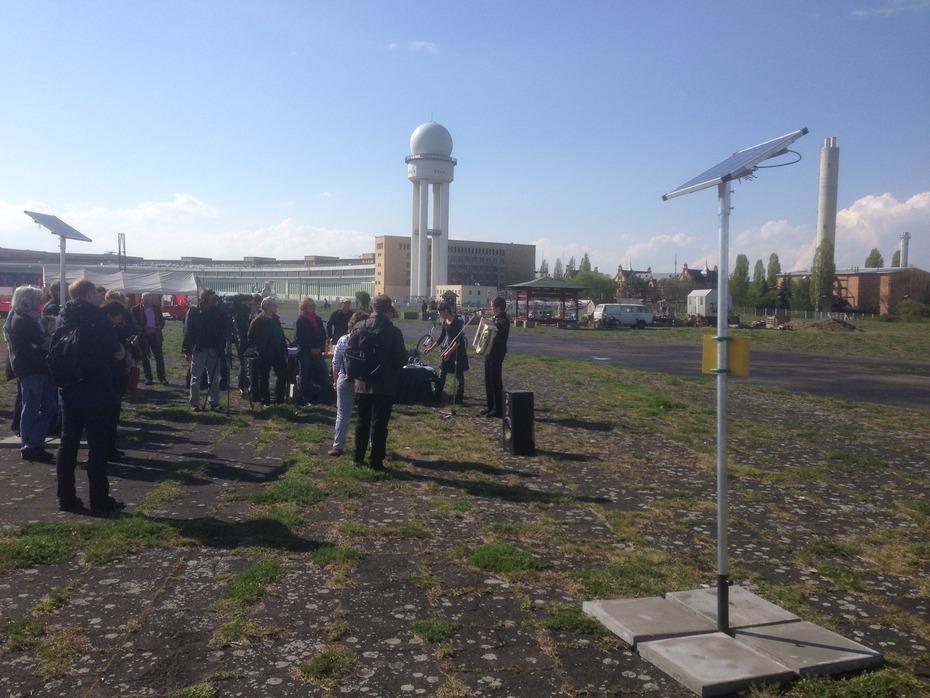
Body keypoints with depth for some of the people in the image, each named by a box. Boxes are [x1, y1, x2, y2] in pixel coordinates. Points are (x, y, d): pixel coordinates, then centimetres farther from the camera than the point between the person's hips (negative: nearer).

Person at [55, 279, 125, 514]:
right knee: (98, 446, -1)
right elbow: (118, 354, -10)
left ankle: (66, 498, 17)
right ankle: (100, 501, 2)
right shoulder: (97, 317, -11)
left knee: (68, 444, 12)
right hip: (96, 392, -6)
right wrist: (120, 348, 10)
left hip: (68, 391, 6)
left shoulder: (64, 317, 8)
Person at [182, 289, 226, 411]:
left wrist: (221, 349, -6)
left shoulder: (217, 313, 5)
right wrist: (187, 351, -7)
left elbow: (222, 333, 5)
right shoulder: (193, 312, -2)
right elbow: (188, 332, -3)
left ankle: (214, 402, 13)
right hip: (198, 349, -3)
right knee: (196, 379, 3)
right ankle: (194, 404, 10)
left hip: (213, 350, 3)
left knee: (214, 378, 6)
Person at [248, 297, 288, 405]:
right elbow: (251, 339, -8)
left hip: (277, 353, 6)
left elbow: (281, 337, 13)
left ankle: (279, 397, 17)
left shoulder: (276, 320, 10)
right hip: (264, 355, -6)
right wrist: (256, 350, -12)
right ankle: (265, 400, 14)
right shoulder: (257, 322, -9)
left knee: (283, 374, 4)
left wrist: (284, 351, 8)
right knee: (264, 377, 4)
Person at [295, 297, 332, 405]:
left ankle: (326, 397, 1)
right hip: (305, 353, -4)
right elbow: (298, 338, -8)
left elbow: (323, 335, 12)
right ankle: (306, 399, 10)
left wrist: (321, 348, -3)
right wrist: (310, 349, -11)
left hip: (317, 352, 4)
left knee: (324, 373, -3)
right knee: (305, 376, 3)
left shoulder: (318, 319, 11)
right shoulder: (300, 320, -3)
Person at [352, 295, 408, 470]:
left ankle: (358, 457, 25)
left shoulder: (359, 328, -3)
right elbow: (401, 359, -11)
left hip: (363, 384, 4)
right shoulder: (393, 332, -15)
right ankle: (376, 461, 7)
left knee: (362, 421, 16)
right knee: (379, 423, 3)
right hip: (385, 385, -4)